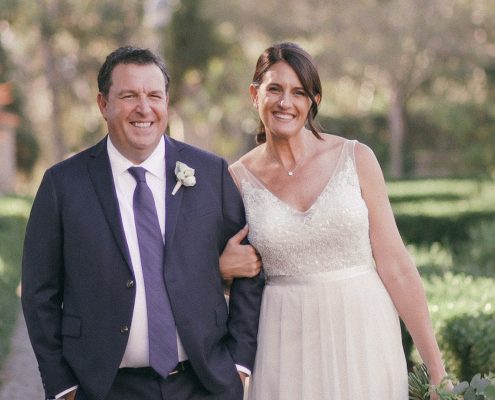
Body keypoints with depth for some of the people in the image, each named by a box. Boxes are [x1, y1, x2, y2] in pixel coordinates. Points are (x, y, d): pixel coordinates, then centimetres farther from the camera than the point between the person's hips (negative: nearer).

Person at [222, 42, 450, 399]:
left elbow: (394, 264, -4)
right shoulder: (238, 178, 0)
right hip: (288, 345, 1)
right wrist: (224, 267, -11)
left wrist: (436, 367, -6)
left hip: (363, 335, 0)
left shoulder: (356, 158, -3)